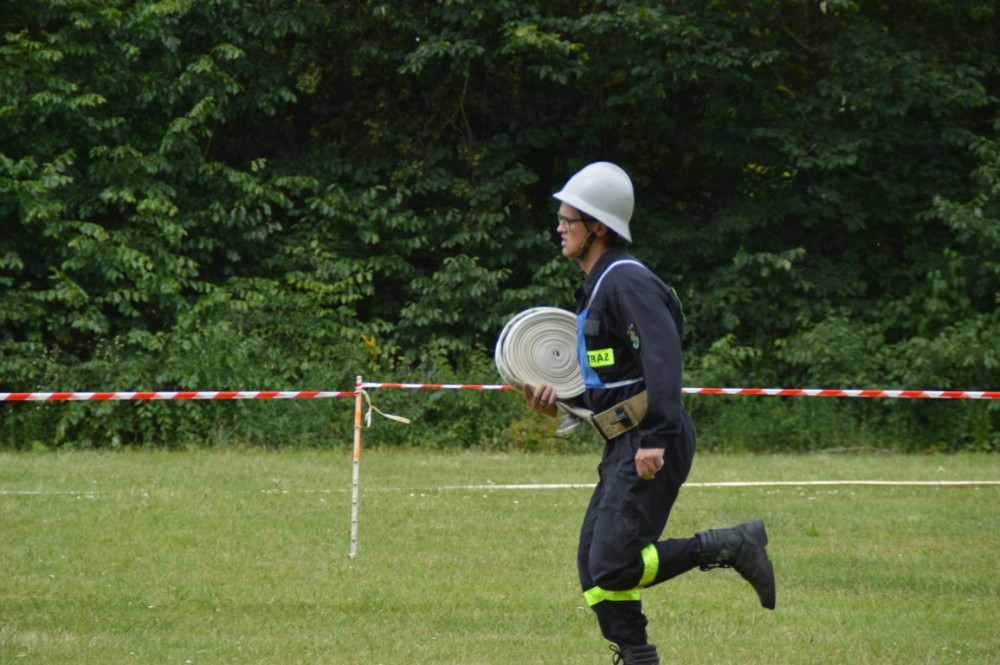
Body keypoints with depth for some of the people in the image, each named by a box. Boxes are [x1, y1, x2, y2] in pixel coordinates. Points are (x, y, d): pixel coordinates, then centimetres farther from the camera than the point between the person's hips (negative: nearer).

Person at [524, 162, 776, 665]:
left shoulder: (626, 280, -12)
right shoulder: (596, 286, 20)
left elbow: (663, 358, -23)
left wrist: (655, 438, -29)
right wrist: (561, 402, 13)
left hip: (649, 446, -10)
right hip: (623, 447, 10)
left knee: (614, 565, -16)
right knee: (594, 567, 8)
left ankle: (733, 546, -7)